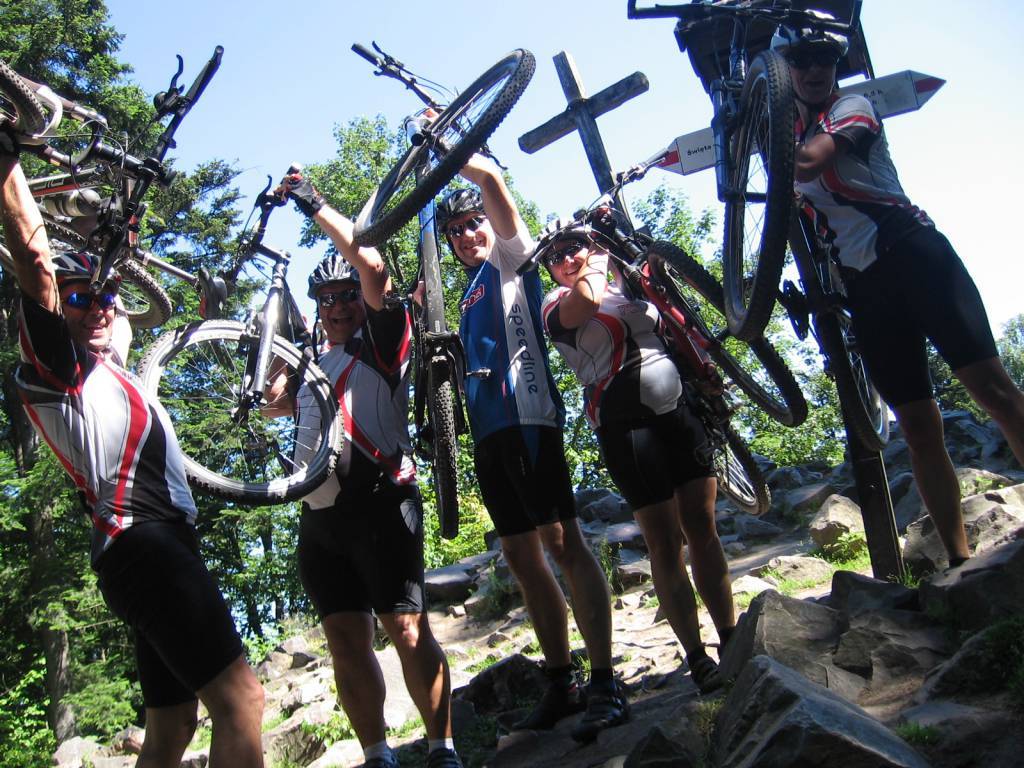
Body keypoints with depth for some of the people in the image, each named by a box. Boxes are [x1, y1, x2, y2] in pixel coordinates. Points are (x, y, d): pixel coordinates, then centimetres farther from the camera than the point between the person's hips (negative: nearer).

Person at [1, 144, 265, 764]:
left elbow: (120, 320, 42)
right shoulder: (56, 367, -4)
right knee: (240, 699, -19)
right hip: (142, 545, -10)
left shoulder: (106, 371, 21)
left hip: (164, 546, 10)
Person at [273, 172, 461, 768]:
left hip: (379, 501, -7)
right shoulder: (315, 364, 25)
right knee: (346, 640, 5)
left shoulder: (382, 341, 6)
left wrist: (318, 208, -5)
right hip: (320, 515, 7)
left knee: (408, 630, -9)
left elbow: (374, 269, -8)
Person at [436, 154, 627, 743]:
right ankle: (562, 683, 15)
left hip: (525, 416, -9)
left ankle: (606, 685, -11)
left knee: (563, 541, -13)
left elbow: (491, 177, -4)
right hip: (488, 429, 9)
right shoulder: (470, 293, 28)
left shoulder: (510, 256, 8)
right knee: (522, 554, 8)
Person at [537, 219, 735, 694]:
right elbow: (585, 300, -23)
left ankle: (731, 641, 13)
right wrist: (600, 263, -5)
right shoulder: (556, 304, 1)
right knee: (666, 544, -4)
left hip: (678, 410, 5)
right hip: (624, 424, -5)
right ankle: (698, 660, 4)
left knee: (703, 527, 4)